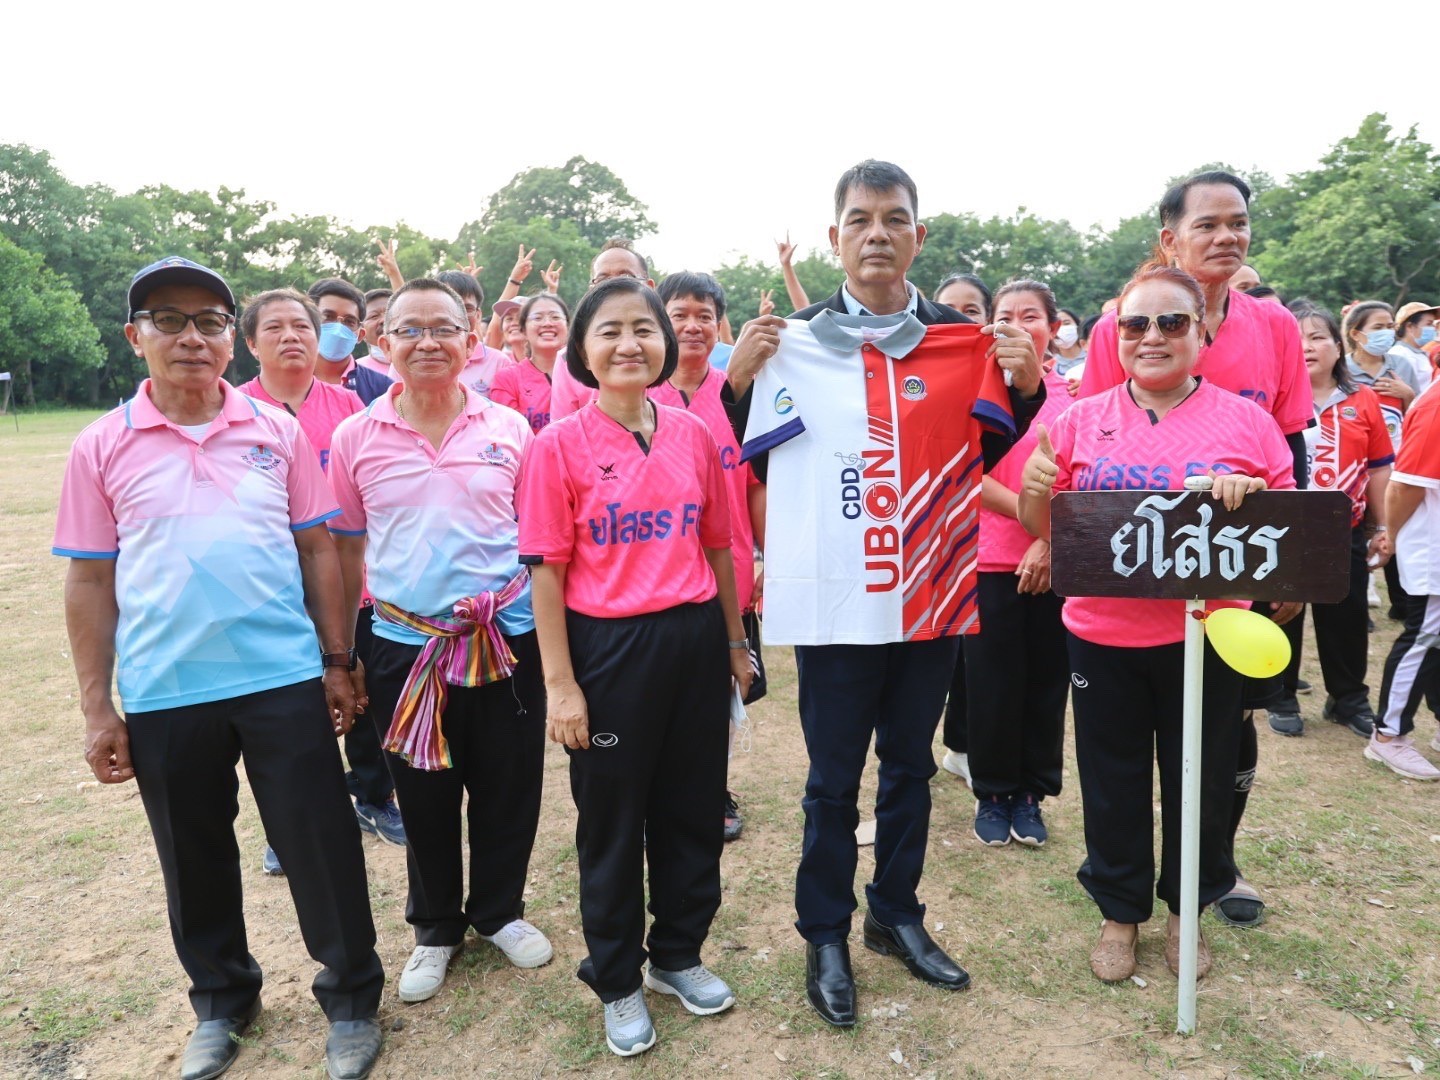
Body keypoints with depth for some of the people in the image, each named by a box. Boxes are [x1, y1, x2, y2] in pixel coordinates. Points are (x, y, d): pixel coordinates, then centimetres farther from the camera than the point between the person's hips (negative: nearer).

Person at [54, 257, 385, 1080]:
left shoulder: (279, 432, 1)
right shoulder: (102, 448, 0)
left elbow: (317, 550, 4)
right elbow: (91, 581, 3)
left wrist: (338, 662, 2)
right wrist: (96, 708, 2)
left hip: (286, 682, 0)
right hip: (163, 697, 1)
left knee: (322, 845, 6)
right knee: (195, 860, 17)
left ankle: (352, 998, 27)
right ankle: (221, 1003, 39)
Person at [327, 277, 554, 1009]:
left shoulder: (510, 429, -1)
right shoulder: (355, 438, 0)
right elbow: (346, 551, 7)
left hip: (505, 639, 0)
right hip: (403, 645, 1)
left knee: (507, 789, 12)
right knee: (424, 797, 14)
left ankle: (499, 910, 37)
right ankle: (435, 927, 37)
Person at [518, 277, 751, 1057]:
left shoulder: (694, 435, 2)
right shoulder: (559, 445, -8)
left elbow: (717, 546, 9)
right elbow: (547, 571, -8)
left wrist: (735, 642, 13)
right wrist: (560, 683, -10)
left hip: (694, 640, 4)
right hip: (609, 647, -3)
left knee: (693, 809, 16)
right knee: (612, 821, 12)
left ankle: (678, 955, 40)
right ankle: (617, 982, 34)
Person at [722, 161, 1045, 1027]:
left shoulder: (965, 340, 3)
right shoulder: (793, 339, -1)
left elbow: (991, 453, 11)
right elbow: (758, 462, 3)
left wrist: (1026, 386, -5)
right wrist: (740, 378, -12)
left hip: (934, 594, 3)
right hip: (834, 598, -2)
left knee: (911, 766, 18)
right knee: (834, 780, 10)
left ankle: (897, 915, 38)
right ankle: (826, 935, 29)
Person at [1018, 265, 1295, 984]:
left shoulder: (1245, 421, 0)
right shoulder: (1082, 419, 2)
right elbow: (1042, 526, 7)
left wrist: (1249, 497, -19)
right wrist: (1033, 486, -16)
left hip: (1204, 635, 0)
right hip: (1103, 635, 1)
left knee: (1200, 781, 14)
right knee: (1113, 782, 12)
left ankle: (1186, 908, 38)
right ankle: (1120, 911, 33)